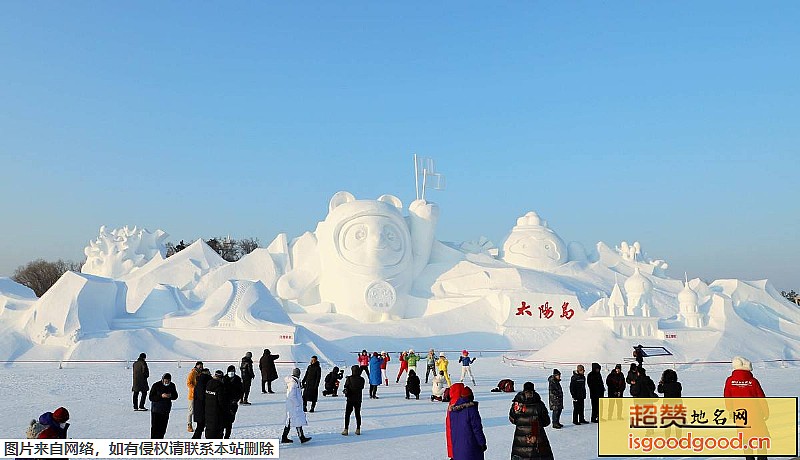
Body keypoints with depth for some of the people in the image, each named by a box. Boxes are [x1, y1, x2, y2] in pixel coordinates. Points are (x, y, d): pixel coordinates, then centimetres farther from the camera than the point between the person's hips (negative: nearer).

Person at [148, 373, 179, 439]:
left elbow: (175, 396, 8)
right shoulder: (156, 385, -10)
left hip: (166, 410, 4)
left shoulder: (172, 385, 1)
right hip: (156, 410, -4)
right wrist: (161, 396, -25)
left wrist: (171, 396, -15)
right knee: (155, 427, -5)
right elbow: (151, 397, -11)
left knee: (163, 428, 6)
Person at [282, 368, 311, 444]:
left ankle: (284, 438, 18)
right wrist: (297, 403, -18)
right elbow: (292, 395, -24)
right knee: (298, 421, -6)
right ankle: (302, 438, -4)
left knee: (289, 422, 13)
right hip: (294, 406, -10)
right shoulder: (293, 382, -19)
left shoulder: (293, 381, 11)